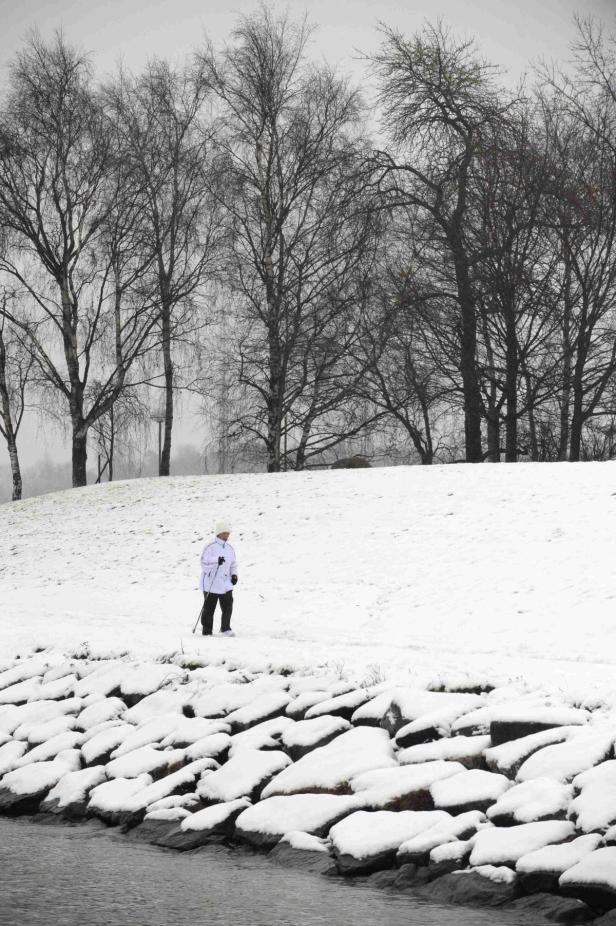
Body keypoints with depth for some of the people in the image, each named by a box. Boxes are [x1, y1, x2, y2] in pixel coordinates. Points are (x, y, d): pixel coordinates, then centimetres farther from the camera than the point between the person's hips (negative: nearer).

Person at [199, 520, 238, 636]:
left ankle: (226, 629, 16)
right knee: (209, 609, 3)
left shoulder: (229, 548, 11)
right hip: (211, 584, -5)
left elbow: (233, 564, 21)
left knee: (228, 607, 1)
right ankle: (207, 632, 13)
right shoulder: (210, 547, -11)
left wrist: (234, 574, 4)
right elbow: (204, 563, -19)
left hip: (226, 584, 5)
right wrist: (217, 561, -34)